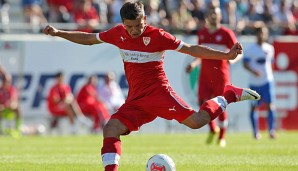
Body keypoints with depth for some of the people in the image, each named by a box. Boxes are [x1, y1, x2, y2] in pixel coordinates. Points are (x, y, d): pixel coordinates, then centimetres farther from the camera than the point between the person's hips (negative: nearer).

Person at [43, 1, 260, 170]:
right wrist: (58, 33, 14)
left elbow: (192, 49, -8)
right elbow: (89, 38, 18)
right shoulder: (118, 34, 4)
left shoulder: (157, 36, -10)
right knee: (111, 129, -15)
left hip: (159, 92, -5)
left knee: (197, 121, -20)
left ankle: (230, 95, 4)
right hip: (136, 99, 5)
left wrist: (226, 55, -14)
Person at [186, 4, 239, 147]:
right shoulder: (201, 34, 10)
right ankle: (212, 129, 13)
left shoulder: (226, 33, -4)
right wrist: (194, 64, 8)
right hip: (205, 75, 4)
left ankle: (222, 137, 14)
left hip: (221, 75, -3)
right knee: (203, 102, -11)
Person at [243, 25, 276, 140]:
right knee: (254, 107, 4)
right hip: (254, 82, -2)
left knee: (270, 105, -11)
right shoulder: (251, 49, -3)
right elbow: (245, 64, -8)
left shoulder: (270, 48, 9)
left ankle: (272, 130, -12)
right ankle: (255, 132, 15)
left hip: (267, 81, 2)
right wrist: (253, 71, -25)